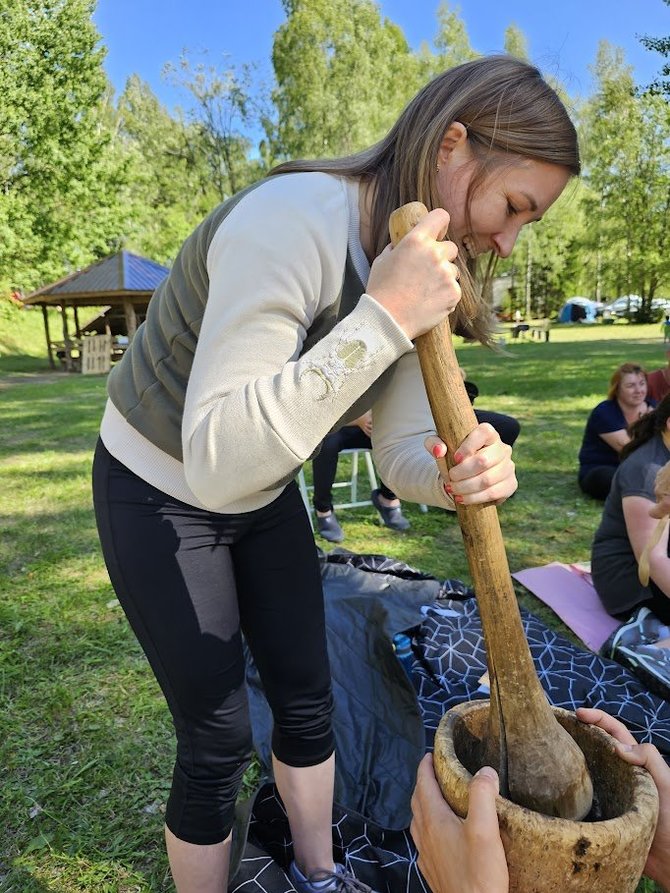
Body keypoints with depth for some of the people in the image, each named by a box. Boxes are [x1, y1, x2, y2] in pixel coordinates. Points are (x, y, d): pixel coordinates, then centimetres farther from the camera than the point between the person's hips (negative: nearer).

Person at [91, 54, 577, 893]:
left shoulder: (425, 273, -6)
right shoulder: (293, 222, -32)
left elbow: (404, 451, -7)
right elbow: (216, 462, -38)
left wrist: (464, 473, -30)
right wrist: (380, 319, -41)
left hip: (267, 493, 7)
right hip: (160, 494, -6)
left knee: (308, 698, 16)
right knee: (217, 739, 4)